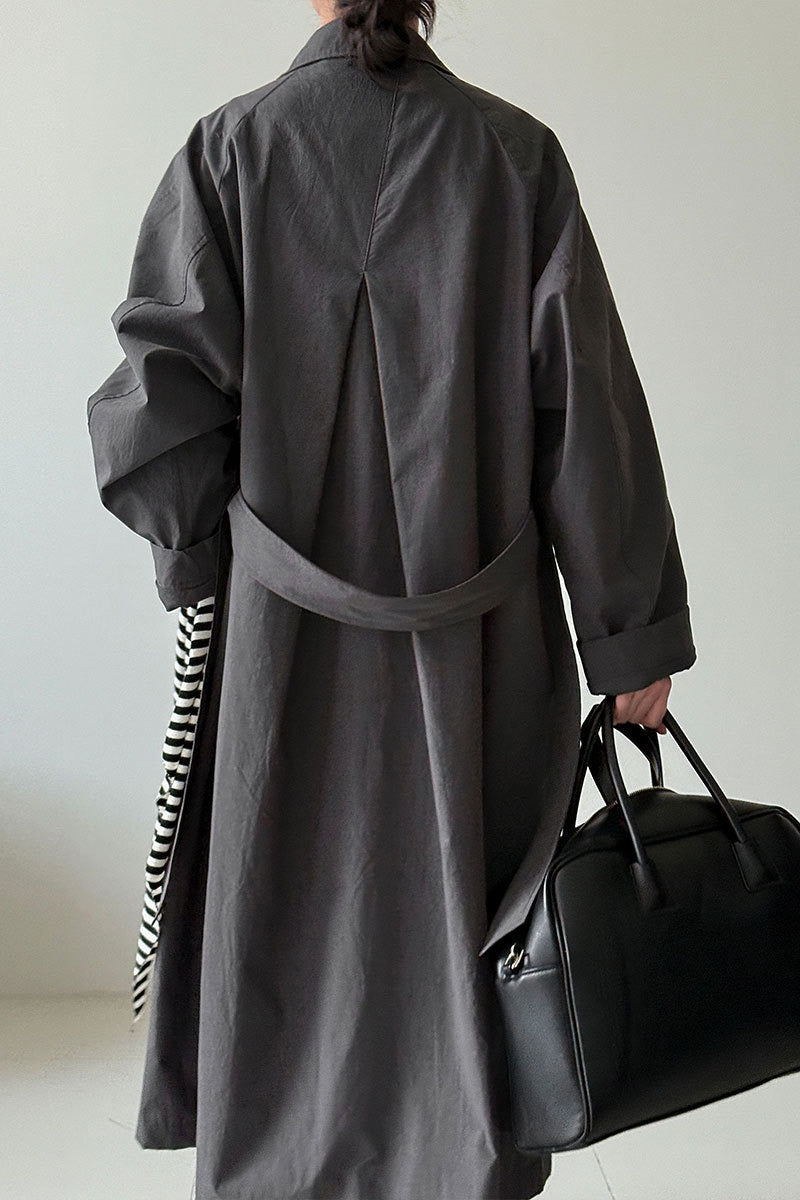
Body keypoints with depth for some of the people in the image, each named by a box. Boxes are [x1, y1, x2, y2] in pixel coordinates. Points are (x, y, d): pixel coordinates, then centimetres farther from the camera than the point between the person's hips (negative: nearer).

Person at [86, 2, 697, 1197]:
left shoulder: (231, 145, -2)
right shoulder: (518, 152, -1)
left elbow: (166, 391, -7)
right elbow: (587, 406, -4)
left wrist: (195, 557, 10)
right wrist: (634, 632, 1)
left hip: (287, 634, 0)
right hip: (479, 646, 0)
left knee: (286, 925, 13)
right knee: (462, 926, 11)